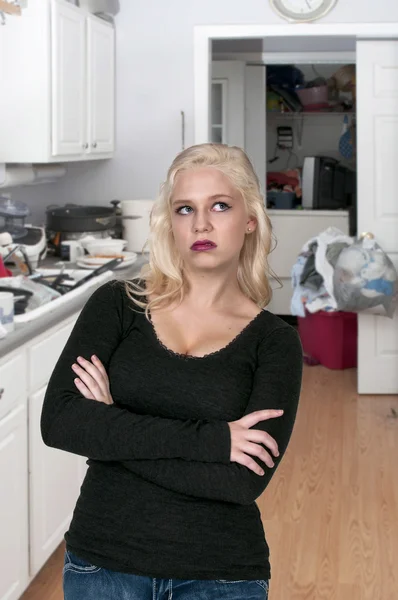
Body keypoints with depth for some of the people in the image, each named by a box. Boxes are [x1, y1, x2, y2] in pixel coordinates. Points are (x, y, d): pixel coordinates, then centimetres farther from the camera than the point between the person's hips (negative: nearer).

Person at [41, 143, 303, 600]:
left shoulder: (273, 341, -4)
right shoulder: (118, 305, -3)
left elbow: (245, 480, -16)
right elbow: (57, 421, -17)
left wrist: (112, 434, -16)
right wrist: (209, 438, -21)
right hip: (102, 563, 1)